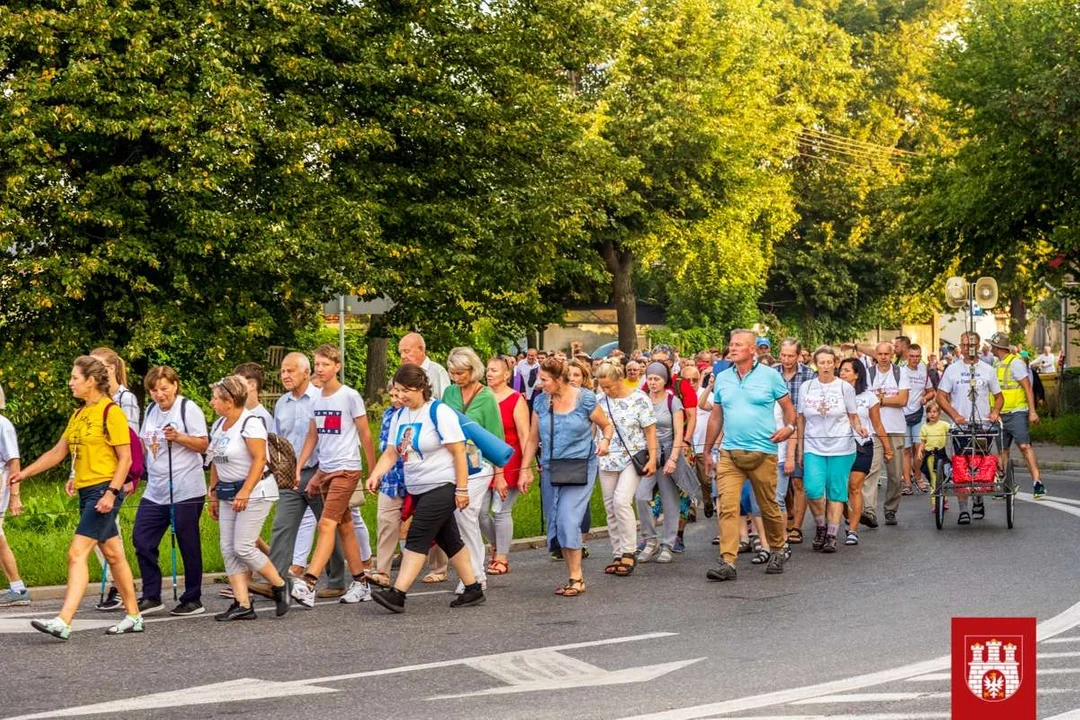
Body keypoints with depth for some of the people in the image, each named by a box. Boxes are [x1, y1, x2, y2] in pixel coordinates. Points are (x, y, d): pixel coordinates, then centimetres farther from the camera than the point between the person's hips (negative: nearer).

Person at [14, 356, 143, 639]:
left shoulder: (111, 412, -11)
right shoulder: (78, 415, 14)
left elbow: (125, 459, -13)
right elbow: (58, 452, 20)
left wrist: (111, 492, -20)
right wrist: (25, 472, 15)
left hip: (104, 491, -9)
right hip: (86, 491, 9)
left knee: (77, 553, -16)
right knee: (112, 554, 13)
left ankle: (63, 622, -21)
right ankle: (133, 616, 21)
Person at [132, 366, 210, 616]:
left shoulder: (188, 408, -6)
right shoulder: (151, 411, 15)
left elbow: (203, 444, -10)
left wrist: (178, 437, -23)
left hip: (185, 490, -7)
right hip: (155, 490, 7)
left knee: (188, 545, 0)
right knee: (141, 539, 1)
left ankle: (193, 600, 10)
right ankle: (151, 598, 9)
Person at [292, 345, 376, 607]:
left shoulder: (350, 397, -8)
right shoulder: (316, 400, 10)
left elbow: (365, 436, -5)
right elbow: (312, 437, 17)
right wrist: (298, 468, 9)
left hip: (347, 469, -7)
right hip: (325, 470, 7)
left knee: (326, 525, -15)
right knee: (345, 528, 11)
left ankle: (308, 584, -23)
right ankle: (361, 583, 18)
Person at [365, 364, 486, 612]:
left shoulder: (439, 413, -13)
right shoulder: (400, 416, 10)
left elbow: (459, 453, -15)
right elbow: (391, 453, 10)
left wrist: (462, 489, -17)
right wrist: (375, 475, -8)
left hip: (442, 486, -8)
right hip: (418, 489, 8)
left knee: (418, 538, -13)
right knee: (448, 540, 11)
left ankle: (397, 593, -17)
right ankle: (473, 589, 20)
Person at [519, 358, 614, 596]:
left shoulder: (585, 399, -7)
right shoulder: (541, 402, 4)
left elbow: (607, 425, 6)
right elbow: (532, 439, 10)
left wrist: (605, 441, -15)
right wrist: (525, 470, 5)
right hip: (550, 469, 5)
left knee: (567, 520, -17)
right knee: (555, 523, 5)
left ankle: (576, 578, -9)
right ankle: (574, 577, 15)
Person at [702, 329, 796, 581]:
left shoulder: (770, 376, 0)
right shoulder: (722, 378, 9)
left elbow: (788, 407, 6)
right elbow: (715, 416, 15)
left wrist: (789, 427, -15)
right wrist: (707, 451, 15)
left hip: (763, 453, -2)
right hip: (729, 454, 2)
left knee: (769, 507, 10)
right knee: (727, 507, -11)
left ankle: (779, 549, 34)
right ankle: (727, 562, -13)